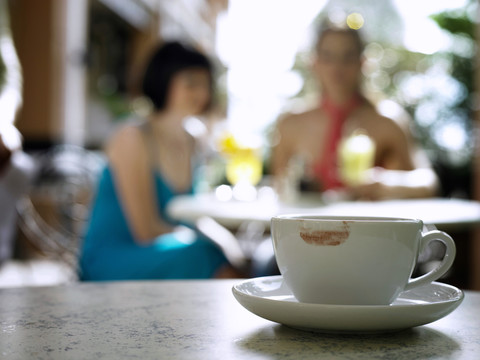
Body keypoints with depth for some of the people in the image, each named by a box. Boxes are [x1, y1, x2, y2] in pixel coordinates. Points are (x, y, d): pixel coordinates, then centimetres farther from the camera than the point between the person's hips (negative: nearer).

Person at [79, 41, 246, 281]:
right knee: (198, 255, -33)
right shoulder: (133, 139, -13)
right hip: (108, 264, -7)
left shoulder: (188, 142, 11)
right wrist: (208, 238, -14)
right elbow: (147, 230, -16)